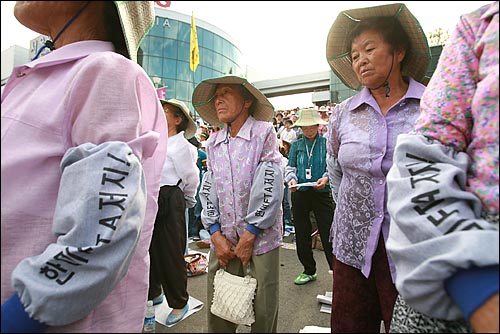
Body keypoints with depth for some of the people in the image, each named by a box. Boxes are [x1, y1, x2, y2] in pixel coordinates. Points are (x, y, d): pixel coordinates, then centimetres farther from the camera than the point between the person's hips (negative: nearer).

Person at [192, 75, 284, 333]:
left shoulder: (264, 133, -5)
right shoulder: (213, 143, 9)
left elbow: (269, 187, -12)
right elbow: (208, 190, 7)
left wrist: (249, 235, -11)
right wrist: (215, 234, -3)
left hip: (261, 239, -3)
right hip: (223, 239, 4)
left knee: (263, 313, 7)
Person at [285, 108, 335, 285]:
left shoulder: (326, 143, 2)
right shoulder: (296, 144, 8)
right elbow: (290, 166, 7)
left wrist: (326, 178, -18)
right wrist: (291, 179, -12)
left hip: (322, 193, -3)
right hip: (300, 193, 3)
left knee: (328, 233, -5)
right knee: (301, 235, 12)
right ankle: (309, 271, 30)